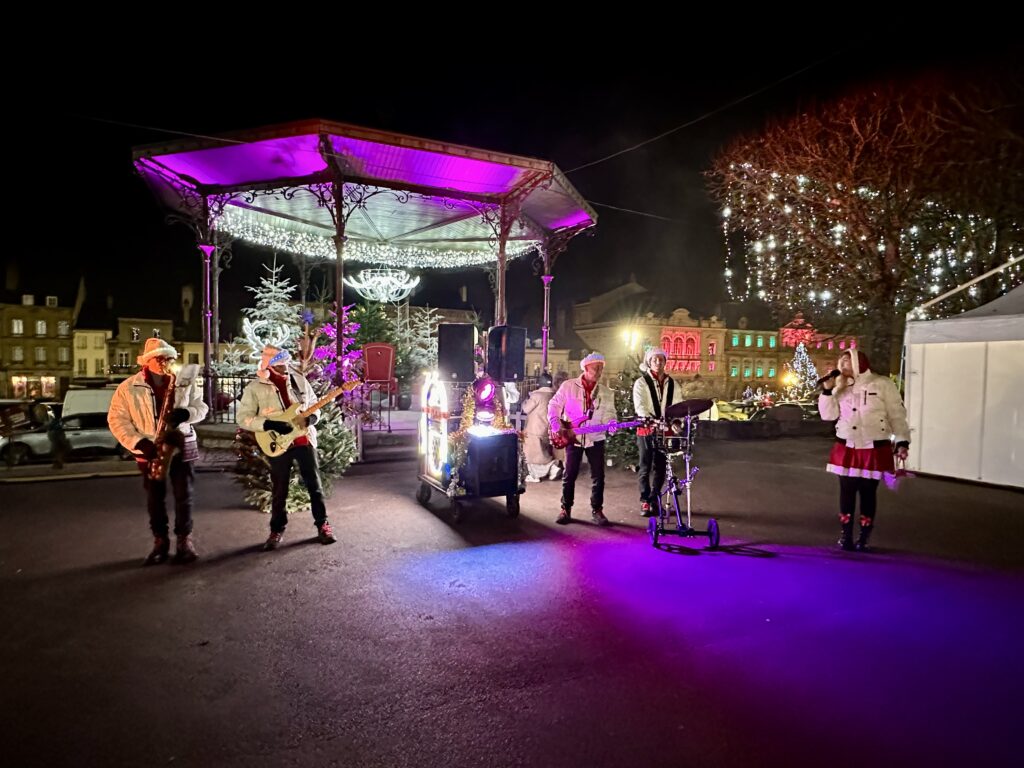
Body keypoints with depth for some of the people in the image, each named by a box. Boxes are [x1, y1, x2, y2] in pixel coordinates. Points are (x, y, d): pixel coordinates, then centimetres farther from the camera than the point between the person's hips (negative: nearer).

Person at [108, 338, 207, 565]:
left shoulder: (185, 381, 1)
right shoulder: (128, 387, -2)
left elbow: (201, 407, 6)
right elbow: (116, 418, -2)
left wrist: (185, 413, -18)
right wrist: (138, 443, -14)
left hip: (181, 446, 0)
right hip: (150, 449, 0)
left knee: (183, 494, 2)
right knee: (155, 497, 8)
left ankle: (185, 540, 14)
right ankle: (160, 542, 20)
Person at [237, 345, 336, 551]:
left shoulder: (299, 380, 4)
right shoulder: (255, 388, -6)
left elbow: (313, 404, 14)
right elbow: (242, 418, -6)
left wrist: (312, 418, -8)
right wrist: (270, 424, -18)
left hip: (305, 440, 2)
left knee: (314, 484, 5)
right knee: (279, 490, 7)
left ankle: (322, 524, 17)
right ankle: (277, 530, 22)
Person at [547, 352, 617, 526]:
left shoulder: (606, 392, 6)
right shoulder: (568, 386, -1)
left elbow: (609, 414, 3)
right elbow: (554, 405, 1)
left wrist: (611, 424, -19)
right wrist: (556, 425, -11)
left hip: (596, 439, 2)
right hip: (572, 437, -2)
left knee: (598, 476, 2)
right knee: (569, 475, 4)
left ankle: (597, 510, 15)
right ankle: (565, 509, 17)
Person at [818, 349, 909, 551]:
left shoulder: (883, 384, -4)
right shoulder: (841, 387, 9)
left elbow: (897, 415, -4)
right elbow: (828, 415, 4)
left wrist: (902, 441, -11)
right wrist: (827, 391, -5)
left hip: (874, 450, -3)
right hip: (846, 449, 4)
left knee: (868, 493, 6)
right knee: (847, 492, 7)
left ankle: (863, 538, 18)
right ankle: (845, 536, 18)